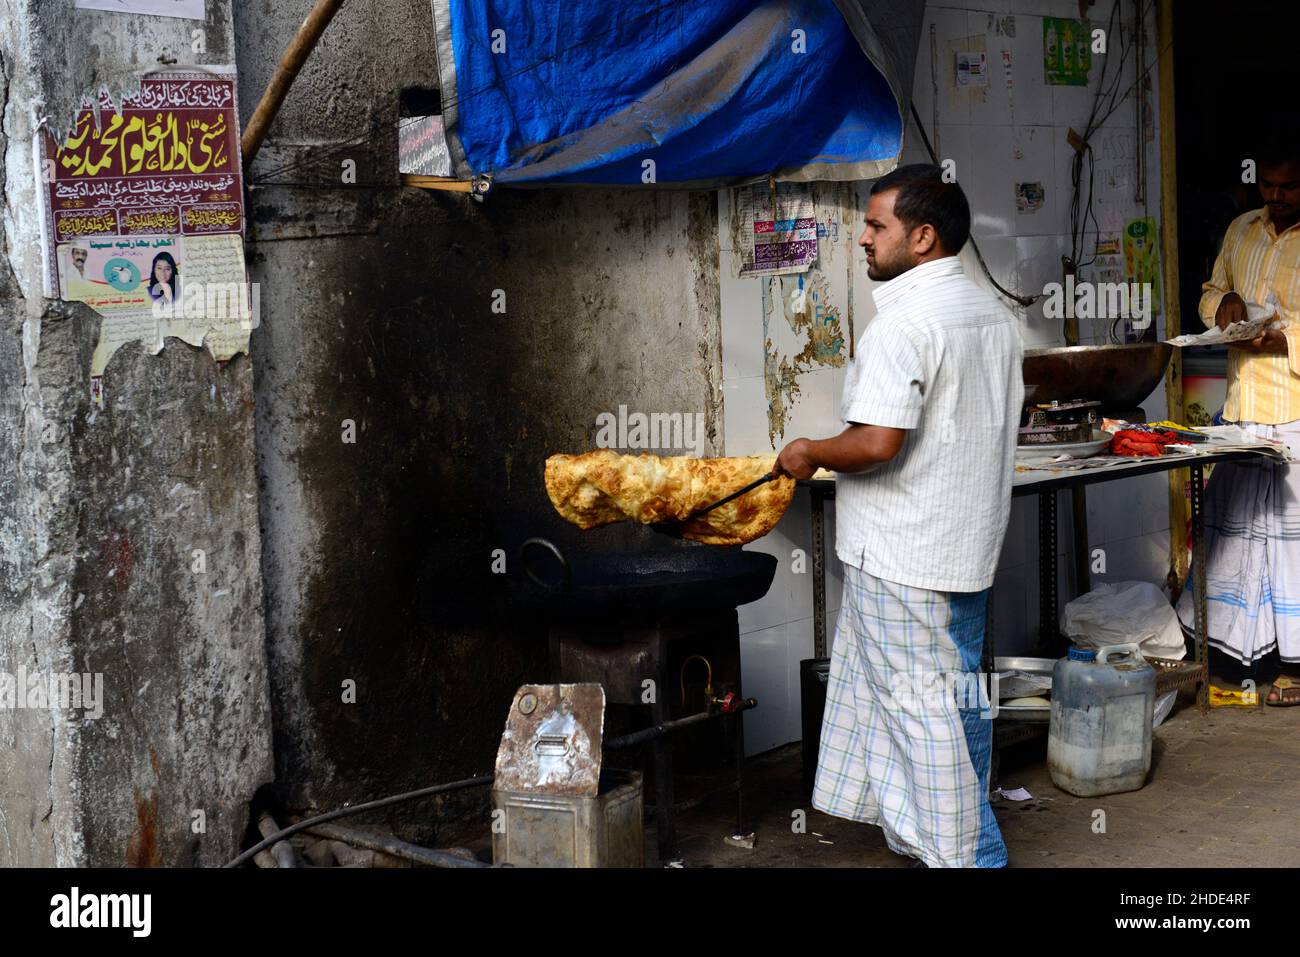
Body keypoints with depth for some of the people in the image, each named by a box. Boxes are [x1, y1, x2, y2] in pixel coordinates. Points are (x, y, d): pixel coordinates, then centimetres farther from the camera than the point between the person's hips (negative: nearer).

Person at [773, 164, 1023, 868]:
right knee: (960, 700, 17)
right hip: (970, 546, 10)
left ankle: (962, 854, 7)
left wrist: (809, 454, -10)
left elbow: (878, 441, -28)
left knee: (921, 707, 0)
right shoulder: (994, 315, 10)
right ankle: (972, 846, 28)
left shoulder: (903, 321, -19)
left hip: (901, 558, -10)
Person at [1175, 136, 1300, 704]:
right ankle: (1240, 647, 21)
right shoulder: (1242, 231, 14)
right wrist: (1223, 304, 4)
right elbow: (1212, 291, 25)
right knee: (1237, 522, 9)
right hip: (1242, 407, 6)